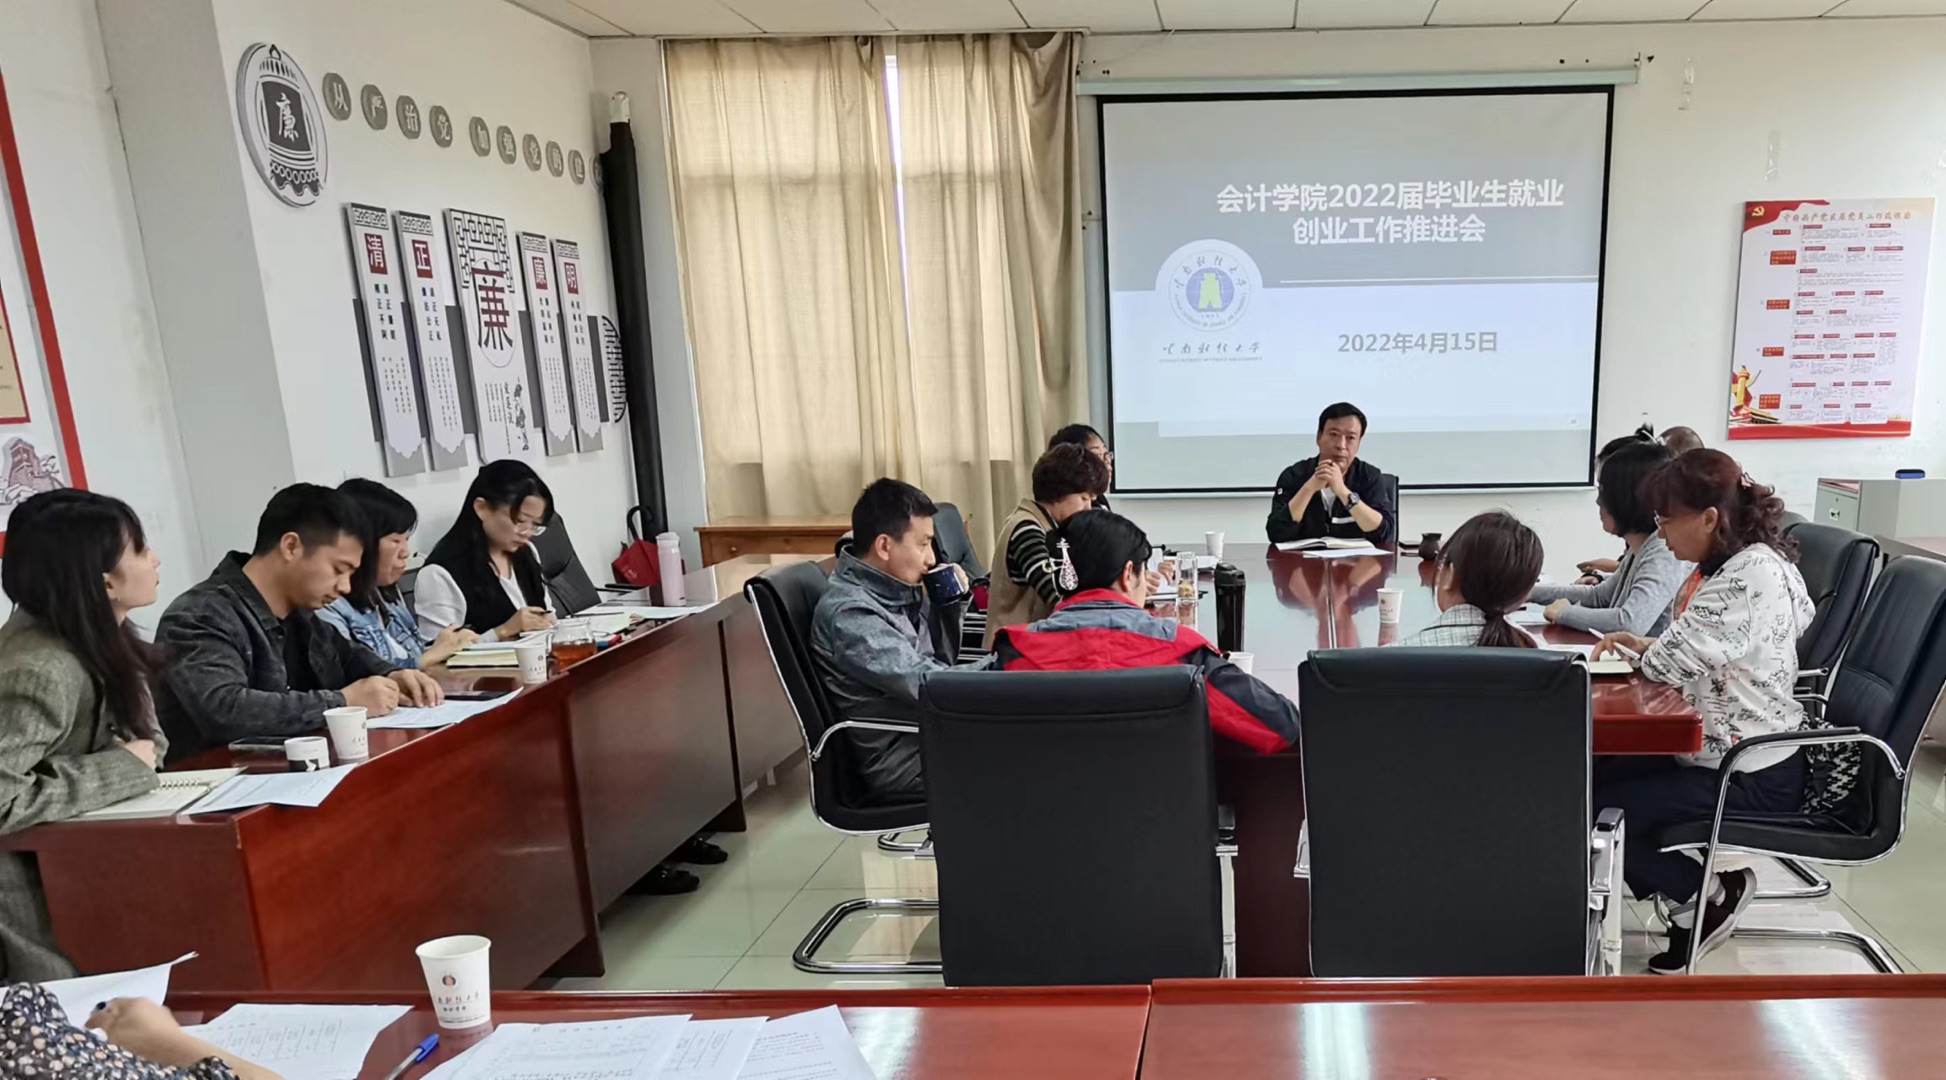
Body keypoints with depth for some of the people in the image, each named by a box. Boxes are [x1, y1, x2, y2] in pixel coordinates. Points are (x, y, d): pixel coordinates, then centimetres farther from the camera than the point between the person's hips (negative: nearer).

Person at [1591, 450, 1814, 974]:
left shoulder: (1749, 576, -26)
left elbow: (1667, 665, -26)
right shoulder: (1741, 562, 6)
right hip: (1719, 749, 10)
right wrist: (1647, 644, -1)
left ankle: (1711, 894, 7)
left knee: (1597, 813, -13)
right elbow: (1696, 655, 16)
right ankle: (1692, 891, 11)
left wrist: (1650, 651, -4)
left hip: (1751, 776, -10)